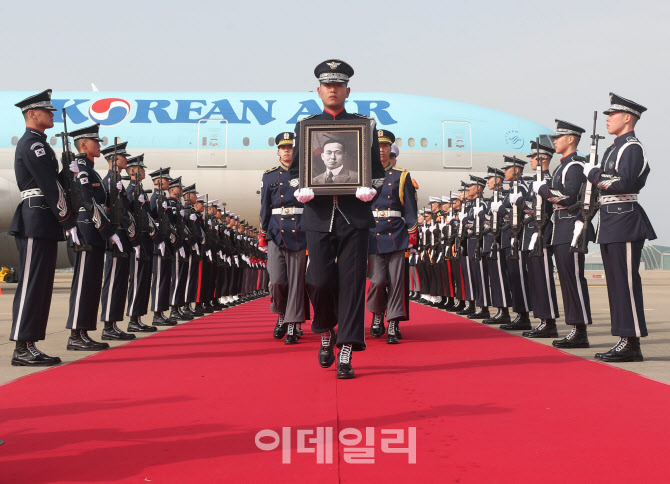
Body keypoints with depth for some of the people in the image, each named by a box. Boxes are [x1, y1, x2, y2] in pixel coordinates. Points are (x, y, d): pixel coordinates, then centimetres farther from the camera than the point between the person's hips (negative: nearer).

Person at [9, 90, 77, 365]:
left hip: (40, 226, 10)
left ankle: (29, 346, 14)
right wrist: (69, 223, -15)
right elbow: (51, 187, -16)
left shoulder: (31, 143, 23)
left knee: (40, 285, 10)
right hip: (37, 222, -10)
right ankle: (22, 349, -5)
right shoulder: (33, 144, -10)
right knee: (32, 284, -8)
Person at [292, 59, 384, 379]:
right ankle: (325, 333, 25)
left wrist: (369, 188, -11)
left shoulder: (364, 125, 10)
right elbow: (295, 168, 14)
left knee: (352, 282, -3)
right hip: (319, 215, 1)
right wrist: (300, 190, -8)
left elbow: (377, 167, 10)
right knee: (319, 280, -6)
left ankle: (346, 355, 4)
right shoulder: (305, 126, 12)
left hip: (354, 215, 0)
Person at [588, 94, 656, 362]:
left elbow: (624, 183, -21)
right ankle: (624, 338, 17)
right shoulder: (611, 150, 19)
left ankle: (632, 343, -3)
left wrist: (596, 176, -10)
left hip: (625, 222, -10)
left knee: (626, 281, -8)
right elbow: (597, 174, 18)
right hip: (609, 222, 10)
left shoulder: (633, 148, -9)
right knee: (615, 282, 10)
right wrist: (597, 174, -1)